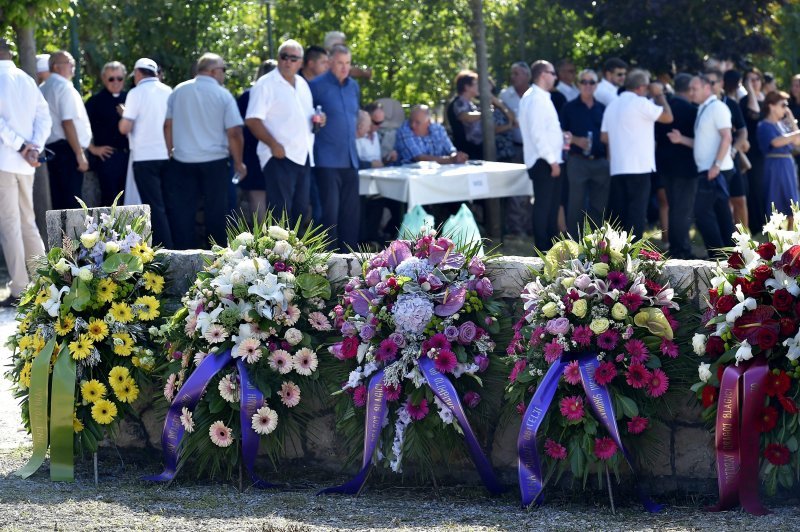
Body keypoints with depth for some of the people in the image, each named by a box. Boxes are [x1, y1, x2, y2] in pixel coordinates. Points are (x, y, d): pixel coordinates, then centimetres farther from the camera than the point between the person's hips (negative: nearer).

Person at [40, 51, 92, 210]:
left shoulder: (45, 88, 15)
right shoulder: (64, 87, -11)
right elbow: (68, 122, -18)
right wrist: (79, 154, -16)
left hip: (51, 147, 9)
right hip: (67, 149, -9)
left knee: (58, 202, 9)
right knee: (72, 202, -9)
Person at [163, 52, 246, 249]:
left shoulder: (178, 91, 4)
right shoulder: (222, 95, -5)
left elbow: (167, 125, 6)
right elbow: (234, 133, -7)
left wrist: (170, 152, 15)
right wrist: (239, 163, 3)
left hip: (182, 161, 2)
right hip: (215, 160, -2)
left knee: (182, 213, 4)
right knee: (216, 212, 6)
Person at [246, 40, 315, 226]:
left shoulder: (303, 85, 15)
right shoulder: (266, 84, -7)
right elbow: (252, 120, -13)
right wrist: (273, 144, -21)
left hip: (303, 155, 7)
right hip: (280, 155, -7)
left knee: (300, 207, 10)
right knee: (281, 211, -9)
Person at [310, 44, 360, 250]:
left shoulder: (354, 86, 12)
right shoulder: (317, 86, -7)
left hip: (350, 159, 6)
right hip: (328, 161, -6)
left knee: (351, 210, 7)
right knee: (330, 210, -6)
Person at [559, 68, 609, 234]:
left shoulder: (602, 109, 13)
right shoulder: (570, 108, 3)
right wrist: (575, 140, -15)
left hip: (601, 162, 4)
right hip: (578, 162, -4)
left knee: (599, 205, 5)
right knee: (576, 203, -3)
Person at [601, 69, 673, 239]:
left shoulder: (612, 105, 13)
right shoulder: (640, 103, -9)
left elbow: (604, 137, 14)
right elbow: (668, 117, -4)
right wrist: (659, 94, 7)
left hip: (617, 168, 7)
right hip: (639, 167, -7)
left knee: (619, 213, 8)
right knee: (636, 213, -6)